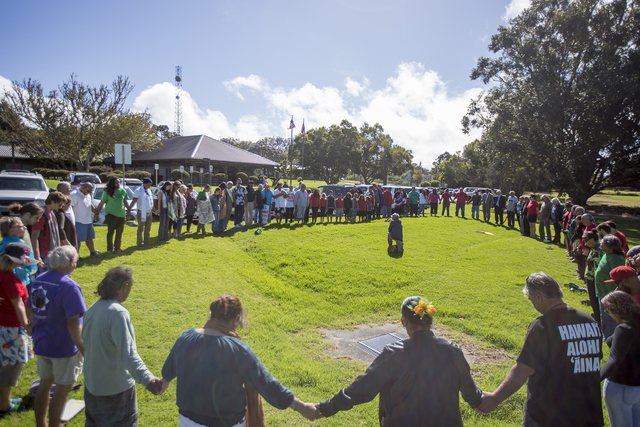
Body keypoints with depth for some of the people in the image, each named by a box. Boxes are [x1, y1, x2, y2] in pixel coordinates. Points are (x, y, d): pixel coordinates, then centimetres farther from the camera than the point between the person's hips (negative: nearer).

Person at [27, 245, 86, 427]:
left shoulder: (38, 280, 1)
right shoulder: (69, 286, -23)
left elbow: (30, 311, 12)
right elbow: (73, 324, -25)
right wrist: (84, 351, -20)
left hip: (41, 343, 8)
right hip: (64, 347, -8)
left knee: (45, 384, 23)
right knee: (62, 390, 7)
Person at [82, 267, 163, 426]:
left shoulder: (92, 309, 0)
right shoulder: (118, 313, -28)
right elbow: (128, 353, -37)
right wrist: (147, 378, -44)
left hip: (91, 383, 8)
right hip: (116, 387, -8)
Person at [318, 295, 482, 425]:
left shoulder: (394, 354, -23)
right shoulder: (452, 351, -12)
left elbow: (363, 388, -20)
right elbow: (469, 389, 6)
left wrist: (323, 409, -10)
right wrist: (479, 402, 30)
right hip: (446, 421, 3)